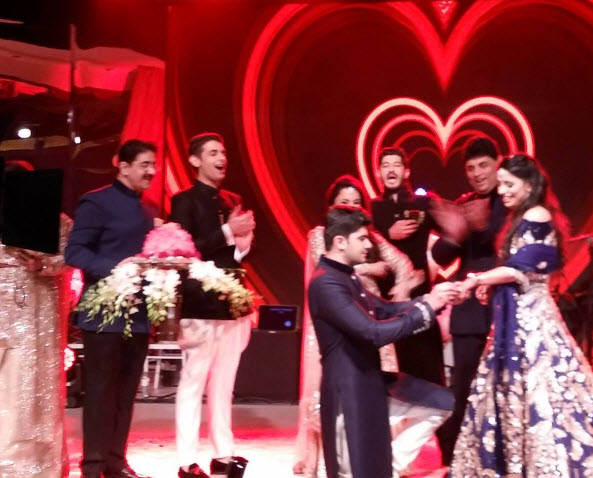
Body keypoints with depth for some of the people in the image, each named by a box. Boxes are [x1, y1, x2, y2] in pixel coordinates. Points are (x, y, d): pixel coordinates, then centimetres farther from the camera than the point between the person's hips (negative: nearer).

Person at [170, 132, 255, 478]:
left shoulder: (234, 201, 16)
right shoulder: (184, 201, -3)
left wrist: (243, 248, -4)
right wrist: (227, 232, -17)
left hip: (234, 303, 6)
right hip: (201, 306, -6)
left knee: (224, 384, 11)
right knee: (194, 383, -2)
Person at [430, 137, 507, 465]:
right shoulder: (462, 205, 9)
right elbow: (441, 257, 3)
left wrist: (483, 227, -30)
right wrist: (452, 235, -18)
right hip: (470, 309, 3)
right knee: (463, 388, 5)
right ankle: (455, 461, 16)